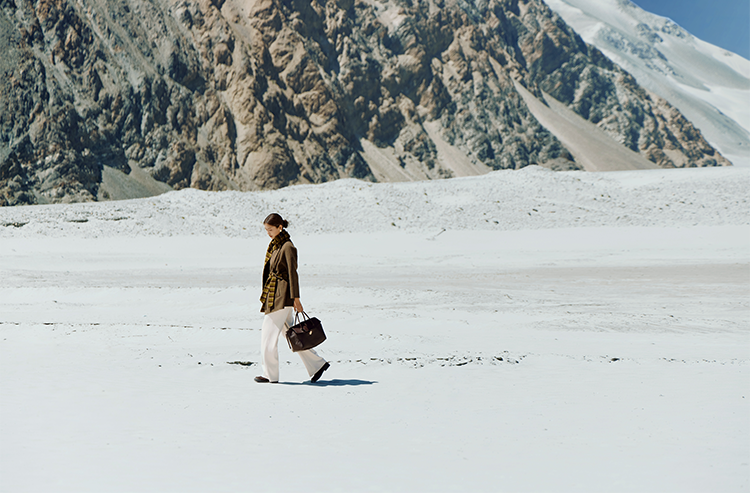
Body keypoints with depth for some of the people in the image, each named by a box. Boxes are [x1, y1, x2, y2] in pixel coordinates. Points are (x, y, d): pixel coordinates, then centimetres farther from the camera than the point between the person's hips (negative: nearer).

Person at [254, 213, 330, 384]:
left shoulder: (287, 246, -12)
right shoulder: (275, 245, 14)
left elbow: (293, 273, -16)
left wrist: (295, 298, -19)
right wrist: (266, 297, 21)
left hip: (282, 296, -9)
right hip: (274, 296, 9)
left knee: (268, 334, -4)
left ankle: (270, 374, 5)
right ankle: (317, 364, 17)